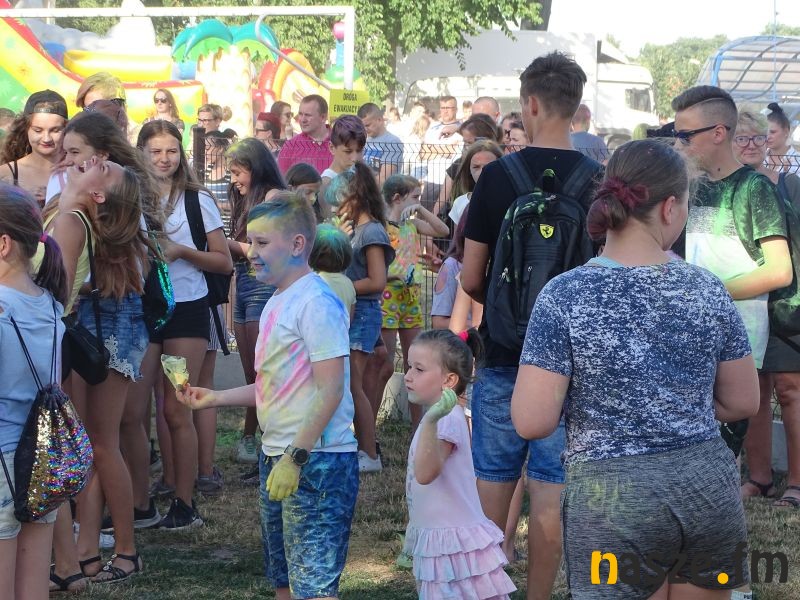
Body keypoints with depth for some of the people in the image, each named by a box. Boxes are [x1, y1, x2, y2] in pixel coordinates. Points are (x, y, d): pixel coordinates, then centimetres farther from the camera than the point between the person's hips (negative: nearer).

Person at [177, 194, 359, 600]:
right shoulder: (277, 303, 14)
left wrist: (295, 457, -22)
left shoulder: (316, 303, -15)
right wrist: (216, 398, 15)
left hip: (316, 461, -10)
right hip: (276, 458, 10)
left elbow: (330, 389, -20)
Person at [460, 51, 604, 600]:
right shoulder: (597, 180, -7)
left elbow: (470, 280, -6)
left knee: (493, 484, 12)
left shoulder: (498, 176, -9)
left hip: (504, 353, 0)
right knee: (550, 493, 7)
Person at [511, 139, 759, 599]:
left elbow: (532, 422, -13)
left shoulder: (565, 295, -10)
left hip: (612, 497, -3)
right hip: (708, 486, 3)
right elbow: (743, 402, 7)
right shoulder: (707, 289, -2)